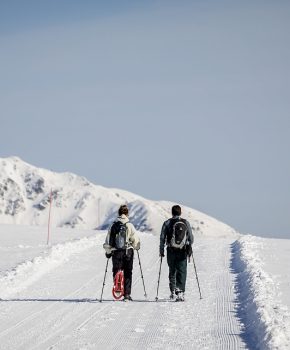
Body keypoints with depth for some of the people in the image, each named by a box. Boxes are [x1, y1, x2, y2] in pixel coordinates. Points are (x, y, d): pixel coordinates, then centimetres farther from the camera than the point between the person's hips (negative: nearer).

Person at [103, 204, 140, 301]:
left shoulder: (113, 226, -1)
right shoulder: (129, 225, -7)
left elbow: (108, 241, 1)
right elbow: (136, 240, -7)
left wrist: (108, 252, 14)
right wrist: (137, 247, 15)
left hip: (116, 252, 1)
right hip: (128, 252, -1)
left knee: (116, 272, 9)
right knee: (127, 274, 8)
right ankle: (127, 294, 3)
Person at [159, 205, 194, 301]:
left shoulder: (167, 223, -2)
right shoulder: (186, 223, 1)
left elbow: (162, 238, -3)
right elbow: (191, 238, 7)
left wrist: (161, 250, 6)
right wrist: (189, 248, 22)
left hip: (171, 251, 0)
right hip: (182, 251, 0)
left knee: (172, 271, 16)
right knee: (182, 272, 1)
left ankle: (173, 291, 15)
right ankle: (180, 292, -11)